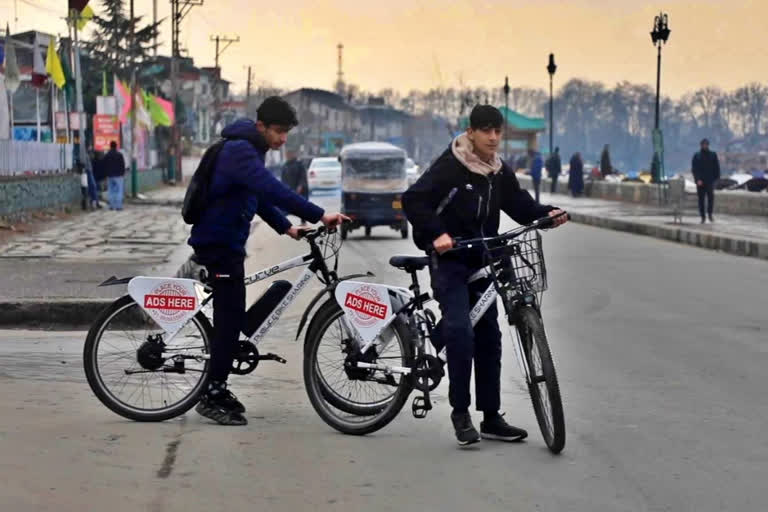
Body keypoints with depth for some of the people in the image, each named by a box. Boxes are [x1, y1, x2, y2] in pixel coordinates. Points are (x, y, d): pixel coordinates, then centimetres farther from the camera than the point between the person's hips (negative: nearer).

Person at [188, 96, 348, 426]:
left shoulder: (250, 150, 13)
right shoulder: (239, 151, -20)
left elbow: (260, 195, 22)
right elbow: (273, 190, -33)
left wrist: (286, 227, 12)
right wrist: (319, 216, -37)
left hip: (228, 241, 10)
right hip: (217, 243, -10)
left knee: (231, 317, 13)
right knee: (230, 317, -10)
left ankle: (216, 389, 22)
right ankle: (212, 397, -5)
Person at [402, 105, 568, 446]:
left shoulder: (500, 173, 7)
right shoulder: (449, 167, -13)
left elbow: (520, 206, 14)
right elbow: (413, 201, -19)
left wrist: (547, 213, -5)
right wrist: (437, 233, -31)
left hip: (482, 263, 7)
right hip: (449, 261, -7)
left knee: (489, 336, 7)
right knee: (460, 329, -21)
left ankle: (491, 418, 15)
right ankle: (460, 411, -9)